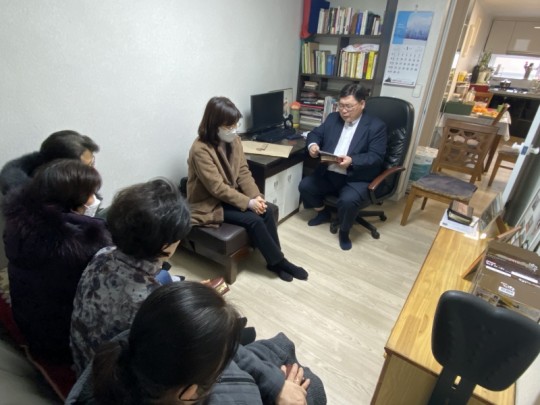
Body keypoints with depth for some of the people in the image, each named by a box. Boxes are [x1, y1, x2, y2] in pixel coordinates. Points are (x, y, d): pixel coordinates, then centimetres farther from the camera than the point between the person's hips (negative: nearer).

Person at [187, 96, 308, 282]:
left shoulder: (234, 140, -2)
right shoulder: (200, 150, -24)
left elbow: (243, 171, 0)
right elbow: (217, 188, -25)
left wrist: (255, 196, -16)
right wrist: (248, 203, -25)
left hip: (232, 194, 7)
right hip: (210, 203, -6)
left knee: (266, 210, -15)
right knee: (254, 220, -22)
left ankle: (274, 260, -1)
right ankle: (278, 262, -3)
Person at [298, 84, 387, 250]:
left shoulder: (376, 126, -5)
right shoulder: (333, 118, 10)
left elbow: (376, 157, -12)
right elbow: (315, 133, 13)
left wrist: (352, 161, -30)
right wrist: (312, 144, -12)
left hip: (357, 179, -5)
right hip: (328, 173, 5)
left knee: (348, 200, -32)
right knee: (305, 185, -13)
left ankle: (344, 231, 0)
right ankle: (323, 212, 17)